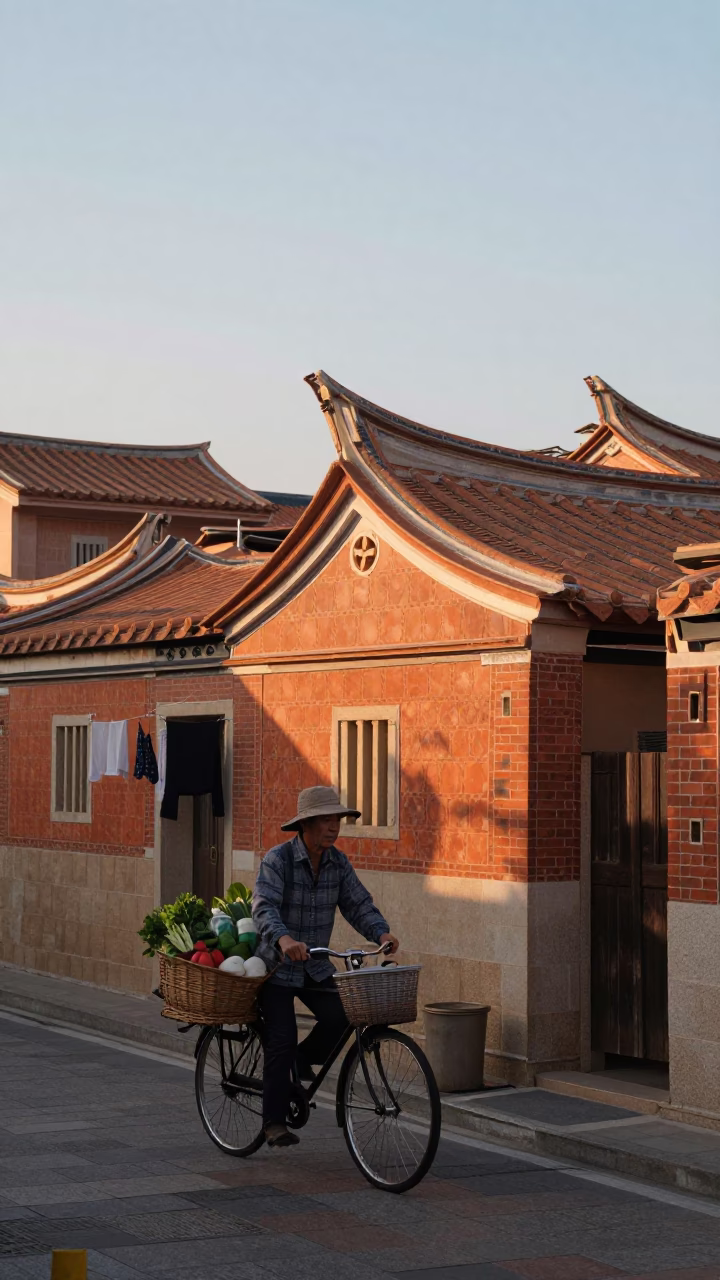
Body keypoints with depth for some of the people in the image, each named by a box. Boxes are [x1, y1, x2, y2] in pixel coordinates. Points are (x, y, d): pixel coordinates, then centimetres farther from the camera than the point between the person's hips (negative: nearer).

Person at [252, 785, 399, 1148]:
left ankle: (302, 1061, 16)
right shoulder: (277, 859, -18)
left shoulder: (338, 863, 0)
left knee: (338, 1019, -15)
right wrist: (284, 939, -49)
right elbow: (264, 907, -30)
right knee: (282, 1039, -10)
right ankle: (274, 1122, 0)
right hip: (277, 964, -5)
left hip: (315, 966, 5)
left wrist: (382, 932, -25)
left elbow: (358, 904, -4)